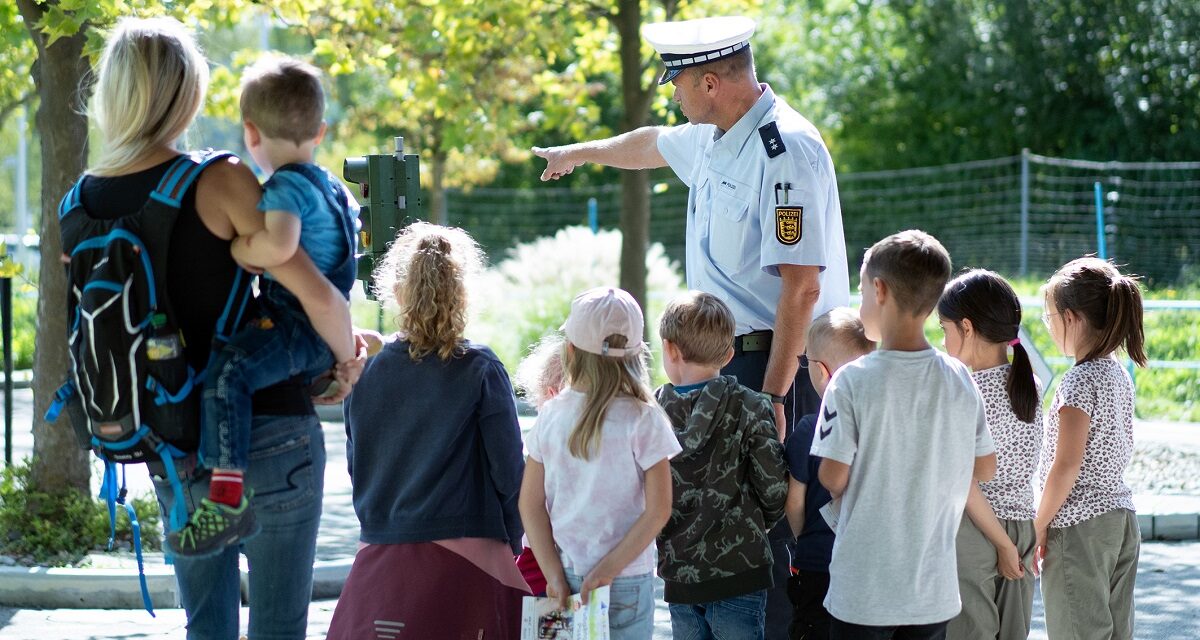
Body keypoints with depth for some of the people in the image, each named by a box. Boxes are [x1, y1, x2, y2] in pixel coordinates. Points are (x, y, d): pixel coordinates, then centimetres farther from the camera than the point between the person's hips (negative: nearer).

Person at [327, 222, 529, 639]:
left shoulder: (366, 371, 3)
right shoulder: (480, 371, -5)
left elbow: (355, 465, 11)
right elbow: (509, 468, -4)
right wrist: (512, 540, 9)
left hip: (383, 557, 3)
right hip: (467, 556, -3)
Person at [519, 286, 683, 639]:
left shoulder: (551, 415, -1)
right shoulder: (643, 420, -9)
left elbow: (531, 503, -1)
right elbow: (657, 510, -12)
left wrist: (555, 574, -2)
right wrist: (607, 571, -10)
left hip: (563, 574, 3)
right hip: (627, 584, -3)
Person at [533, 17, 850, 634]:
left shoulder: (786, 150, -19)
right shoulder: (712, 138, 11)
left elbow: (801, 287, -23)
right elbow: (652, 144, 37)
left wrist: (773, 396, -26)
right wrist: (581, 152, 55)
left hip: (776, 362, -9)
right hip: (726, 355, 9)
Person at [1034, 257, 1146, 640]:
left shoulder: (1079, 381, -16)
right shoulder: (1119, 375, 10)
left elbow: (1066, 466, -20)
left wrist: (1039, 526, -11)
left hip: (1078, 524, -9)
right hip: (1122, 519, 9)